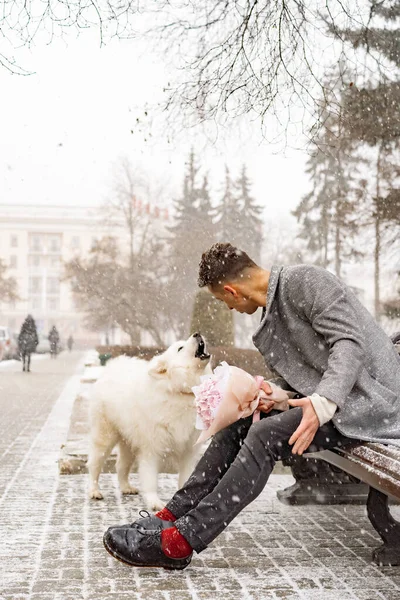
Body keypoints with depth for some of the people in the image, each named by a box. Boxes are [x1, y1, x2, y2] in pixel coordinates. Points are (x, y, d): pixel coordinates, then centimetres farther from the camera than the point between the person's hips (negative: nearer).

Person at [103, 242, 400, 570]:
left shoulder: (306, 281, -14)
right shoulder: (273, 312, 14)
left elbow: (349, 343, -22)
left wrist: (323, 402, -36)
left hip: (368, 398, -10)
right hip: (326, 397, 10)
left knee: (265, 435, -25)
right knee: (239, 422, 2)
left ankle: (179, 542, -25)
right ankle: (172, 515, -1)